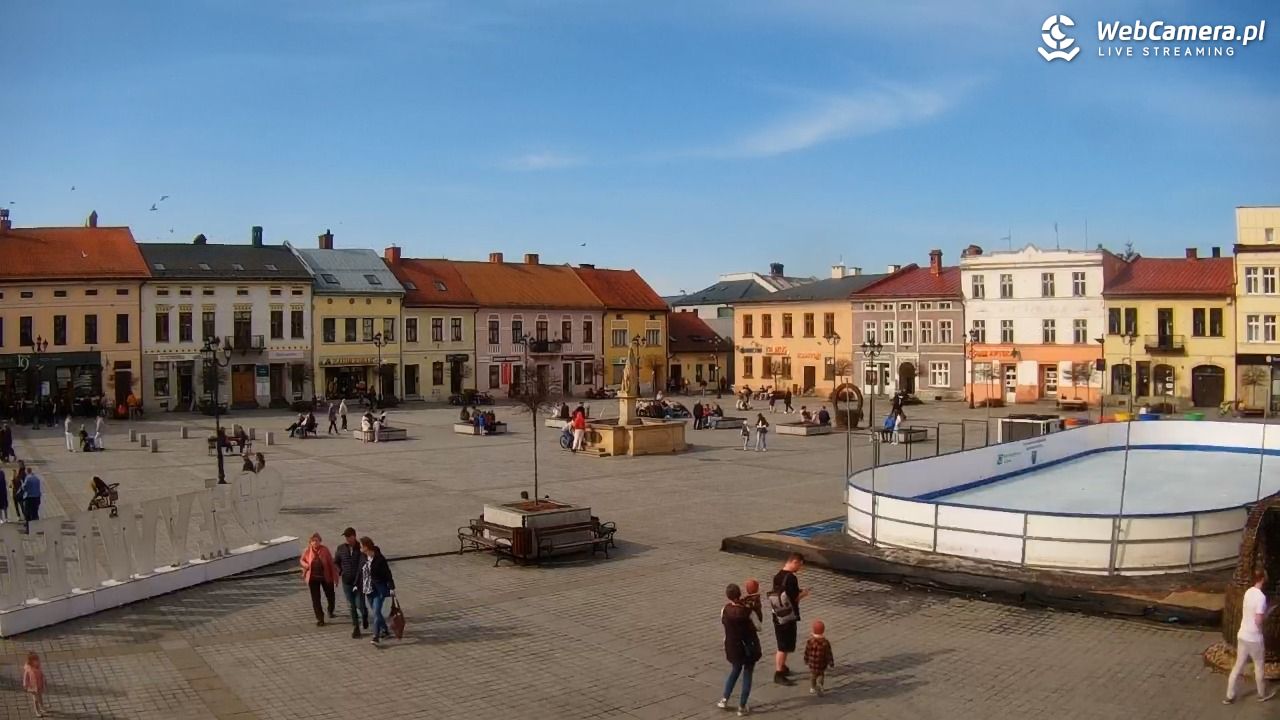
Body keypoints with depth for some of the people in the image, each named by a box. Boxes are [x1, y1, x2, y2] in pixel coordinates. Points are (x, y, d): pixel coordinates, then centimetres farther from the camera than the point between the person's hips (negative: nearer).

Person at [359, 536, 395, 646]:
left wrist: (392, 588, -15)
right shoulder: (364, 558, 4)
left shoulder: (379, 559, -15)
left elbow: (387, 574, -13)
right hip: (368, 590, 7)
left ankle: (376, 636, -13)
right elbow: (361, 573, 15)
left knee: (376, 612, -13)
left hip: (379, 589, -7)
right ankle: (385, 631, 31)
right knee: (376, 612, 15)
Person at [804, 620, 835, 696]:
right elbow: (828, 654, -11)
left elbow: (806, 652, -3)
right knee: (821, 674, 18)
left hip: (812, 662, 1)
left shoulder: (810, 641, -13)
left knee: (812, 675, 20)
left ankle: (812, 688, 25)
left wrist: (806, 660, 14)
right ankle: (819, 684, -6)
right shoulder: (825, 642, -16)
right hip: (822, 664, -1)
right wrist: (831, 663, 0)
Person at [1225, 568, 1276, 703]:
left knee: (1238, 666, 13)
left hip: (1242, 635, 7)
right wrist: (1266, 616, -5)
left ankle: (1229, 696, 16)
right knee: (1259, 666, 15)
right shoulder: (1261, 596, -22)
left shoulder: (1248, 592, 4)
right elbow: (1258, 621, -23)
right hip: (1254, 638, -7)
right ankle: (1262, 694, 34)